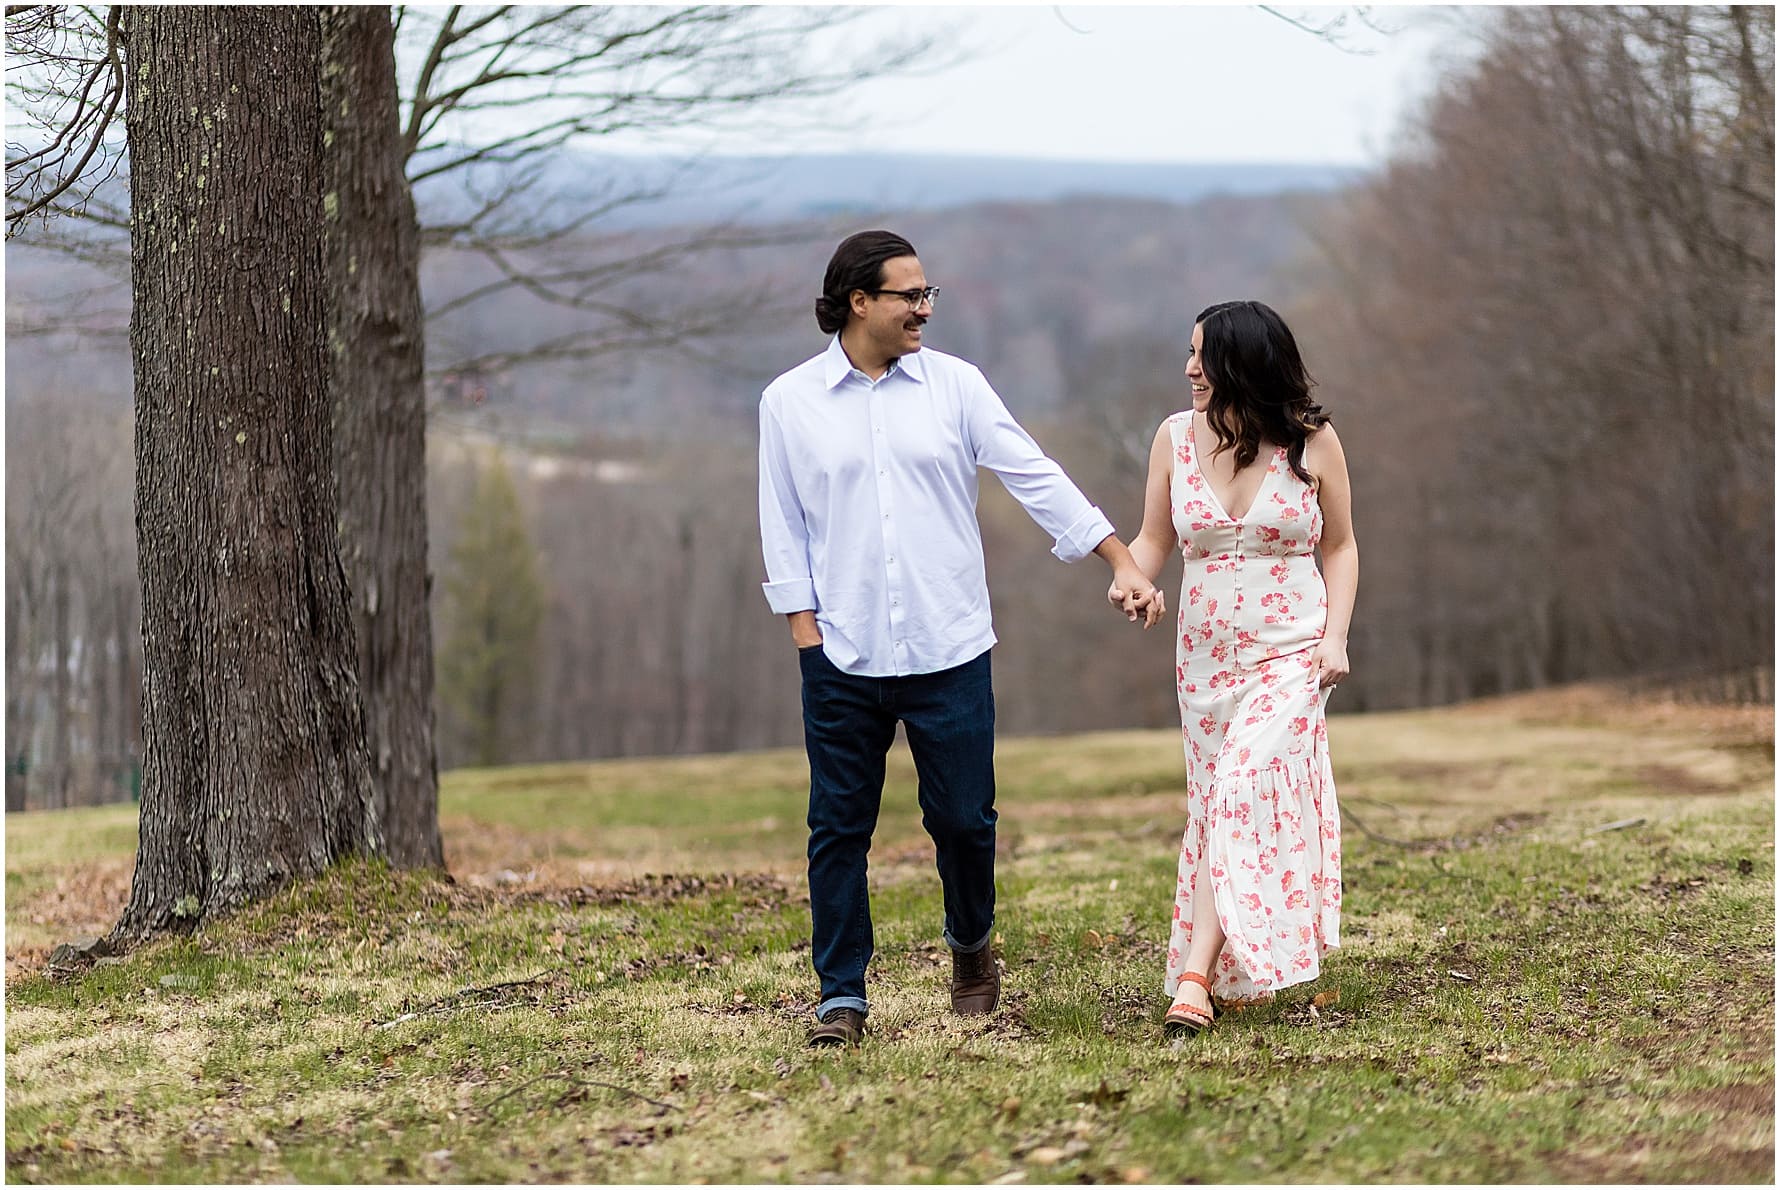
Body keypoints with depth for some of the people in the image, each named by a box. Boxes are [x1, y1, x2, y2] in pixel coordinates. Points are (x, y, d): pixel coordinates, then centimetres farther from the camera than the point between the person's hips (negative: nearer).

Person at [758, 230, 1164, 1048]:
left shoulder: (955, 385, 3)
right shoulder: (790, 403, 2)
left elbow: (1036, 477, 2)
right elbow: (784, 529, 6)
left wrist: (1122, 562, -3)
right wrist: (807, 635, -2)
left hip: (948, 650, 1)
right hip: (842, 657, 0)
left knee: (963, 818, 5)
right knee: (839, 828, 1)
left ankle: (971, 947, 32)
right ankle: (841, 996, 10)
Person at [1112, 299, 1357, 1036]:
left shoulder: (1313, 441, -3)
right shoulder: (1177, 437, 3)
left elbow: (1340, 546, 6)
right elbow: (1154, 540, 8)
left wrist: (1336, 635, -5)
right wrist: (1128, 577, -15)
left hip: (1290, 654, -4)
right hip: (1205, 655, 4)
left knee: (1247, 795, -16)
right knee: (1218, 807, 5)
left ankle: (1198, 976, -22)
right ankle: (1233, 969, 14)